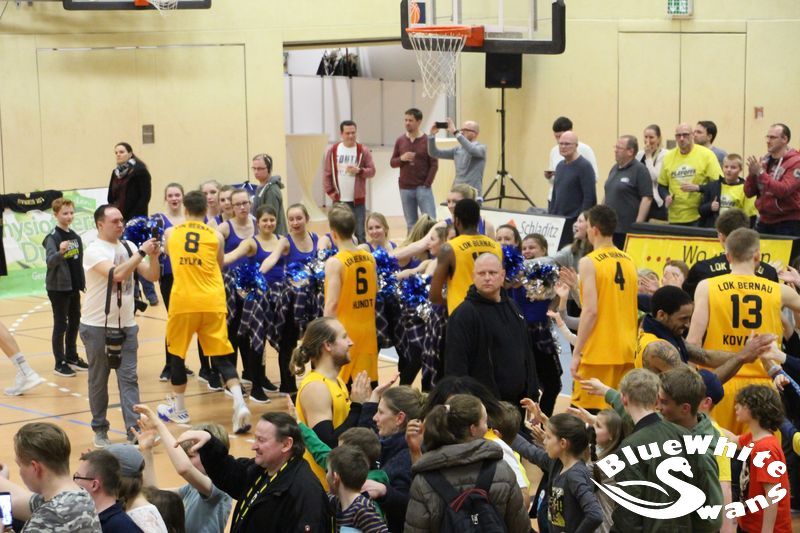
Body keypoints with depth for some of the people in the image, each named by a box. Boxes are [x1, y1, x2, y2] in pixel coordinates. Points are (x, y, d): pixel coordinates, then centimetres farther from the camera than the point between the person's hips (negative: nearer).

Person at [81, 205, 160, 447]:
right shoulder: (94, 251, -14)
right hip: (97, 326, -4)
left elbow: (152, 276, 3)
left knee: (129, 378, -1)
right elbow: (117, 274, -29)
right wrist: (142, 252, -25)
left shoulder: (129, 247, 4)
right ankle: (100, 430, 20)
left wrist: (153, 256, -15)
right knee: (99, 380, 7)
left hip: (126, 325, 4)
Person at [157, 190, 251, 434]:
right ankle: (239, 403, -15)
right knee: (221, 356, 3)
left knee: (176, 354, 18)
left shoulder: (170, 233, 8)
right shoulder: (216, 236, 6)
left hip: (183, 301, 0)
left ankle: (179, 409, 27)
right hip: (212, 302, 0)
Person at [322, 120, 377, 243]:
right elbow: (326, 173, 6)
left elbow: (372, 171, -1)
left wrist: (359, 171, -19)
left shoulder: (363, 151, 0)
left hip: (358, 200, -1)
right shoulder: (333, 151, 3)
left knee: (359, 233, 1)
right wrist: (329, 191, -1)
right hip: (339, 200, 1)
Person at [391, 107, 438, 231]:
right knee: (411, 224, 8)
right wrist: (401, 158, -12)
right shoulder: (400, 141, 5)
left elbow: (434, 164, -4)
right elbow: (392, 163, 10)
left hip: (423, 188, -3)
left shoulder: (427, 141, -4)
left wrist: (427, 184, -10)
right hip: (405, 188, 3)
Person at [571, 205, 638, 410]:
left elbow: (590, 311, -17)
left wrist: (576, 353, -13)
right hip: (626, 351, 7)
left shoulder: (589, 262, -9)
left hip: (598, 353, -7)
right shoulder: (628, 261, 11)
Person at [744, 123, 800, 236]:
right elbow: (749, 193, 8)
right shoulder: (764, 161, 8)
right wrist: (752, 174, -11)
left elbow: (783, 190, -22)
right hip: (764, 222, 6)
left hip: (787, 224, -6)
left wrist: (760, 172, -23)